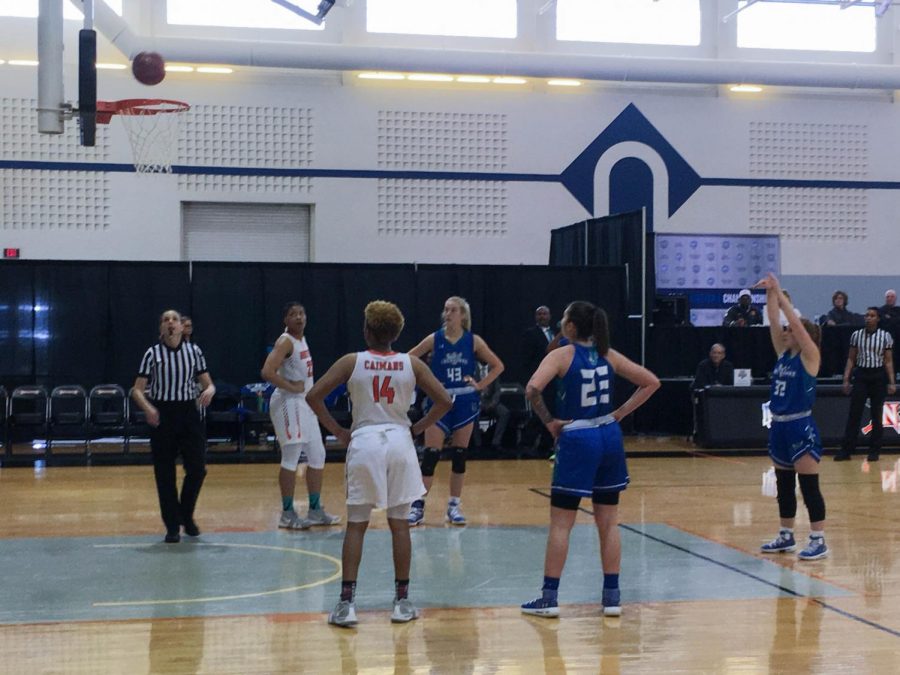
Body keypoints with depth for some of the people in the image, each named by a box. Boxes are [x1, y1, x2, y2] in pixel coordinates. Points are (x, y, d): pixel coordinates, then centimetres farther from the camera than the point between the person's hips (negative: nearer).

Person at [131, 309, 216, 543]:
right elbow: (137, 390, -2)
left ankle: (186, 515, 21)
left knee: (197, 469, -5)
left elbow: (208, 384, 7)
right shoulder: (152, 353, -1)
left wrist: (209, 392, -17)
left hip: (188, 413, 2)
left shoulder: (194, 351, 4)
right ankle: (172, 526, 11)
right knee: (165, 474, 0)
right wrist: (148, 408, -21)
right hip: (162, 416, -1)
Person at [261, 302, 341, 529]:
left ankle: (315, 510, 18)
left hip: (304, 403, 9)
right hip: (289, 402, -9)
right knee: (291, 458, -5)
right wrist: (292, 387, -19)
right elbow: (267, 372, -26)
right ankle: (287, 514, 2)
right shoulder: (286, 341, -14)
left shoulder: (301, 339, 13)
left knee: (317, 456, 10)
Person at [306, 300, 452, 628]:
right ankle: (402, 601, 13)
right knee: (399, 524, 9)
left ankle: (346, 602, 1)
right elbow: (444, 401, -1)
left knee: (355, 525, 6)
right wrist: (417, 429, 8)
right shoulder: (411, 364, 1)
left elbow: (313, 396, -7)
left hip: (363, 443, -1)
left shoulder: (352, 362, -3)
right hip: (399, 443, 1)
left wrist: (338, 431, 0)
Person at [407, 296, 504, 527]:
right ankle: (418, 505, 0)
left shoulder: (473, 341, -1)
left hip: (465, 403, 1)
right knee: (430, 455, -6)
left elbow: (498, 366, 7)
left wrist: (480, 385, -1)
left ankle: (454, 505, 15)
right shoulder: (434, 339, -3)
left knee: (459, 454, 6)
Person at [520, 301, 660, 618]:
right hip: (609, 437, 5)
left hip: (577, 440, -5)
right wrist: (620, 413, 8)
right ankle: (612, 597, 12)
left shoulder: (562, 355, -7)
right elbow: (651, 382, 10)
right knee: (608, 522, 10)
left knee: (560, 523, 3)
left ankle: (549, 598, 5)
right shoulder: (608, 355, 7)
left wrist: (549, 421, -10)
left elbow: (533, 388, -23)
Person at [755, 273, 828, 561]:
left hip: (801, 427, -8)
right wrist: (770, 293, -3)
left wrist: (780, 293, -15)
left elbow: (795, 322, -17)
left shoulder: (809, 356, -8)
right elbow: (774, 322, 4)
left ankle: (819, 541, 0)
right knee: (784, 485, 14)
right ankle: (786, 536, 24)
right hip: (779, 426, 8)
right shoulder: (783, 353, 10)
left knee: (809, 486, -5)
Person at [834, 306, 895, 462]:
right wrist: (846, 379, 1)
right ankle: (846, 450, 1)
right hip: (861, 375, 1)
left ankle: (874, 451, 13)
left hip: (879, 376, -1)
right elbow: (851, 359, 7)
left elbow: (888, 361, 0)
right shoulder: (856, 335, 4)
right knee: (854, 414, -2)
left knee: (877, 415, 4)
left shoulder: (885, 336, -1)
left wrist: (891, 382, -6)